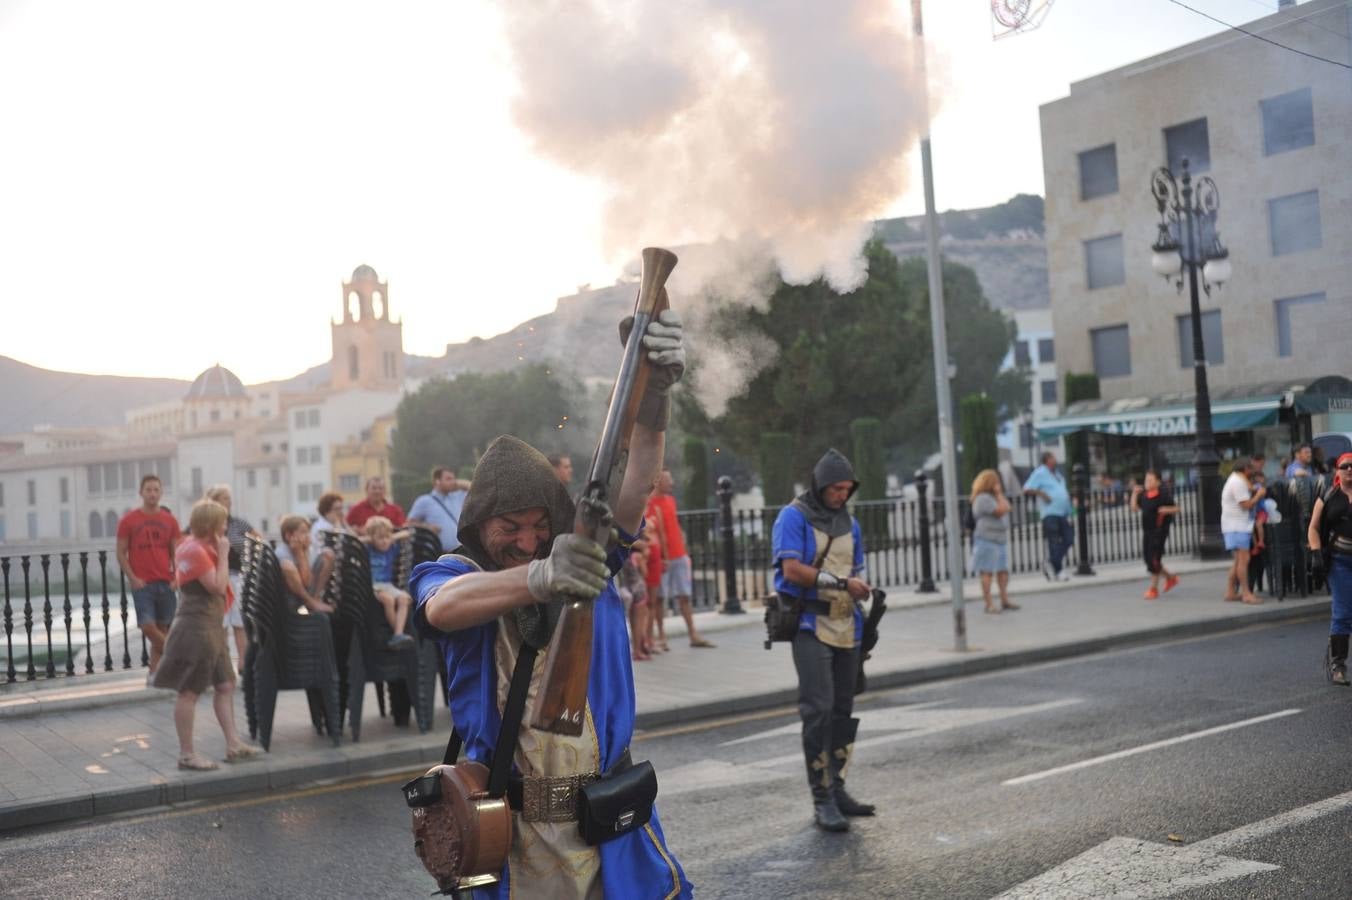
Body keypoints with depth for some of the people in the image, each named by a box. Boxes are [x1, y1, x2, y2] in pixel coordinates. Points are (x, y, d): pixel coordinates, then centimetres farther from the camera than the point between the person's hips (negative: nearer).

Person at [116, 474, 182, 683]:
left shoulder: (170, 521, 8)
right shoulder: (128, 521, 1)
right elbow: (121, 553, 2)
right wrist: (132, 578, -8)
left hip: (165, 583, 3)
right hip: (142, 583, -2)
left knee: (162, 627, 3)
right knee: (147, 626, -13)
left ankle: (153, 672, 13)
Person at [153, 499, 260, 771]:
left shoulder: (201, 548, 15)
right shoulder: (195, 550, -16)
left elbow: (218, 586, 15)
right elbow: (218, 586, -20)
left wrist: (218, 552, 9)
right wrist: (223, 554, -12)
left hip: (211, 626, 11)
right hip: (196, 627, -10)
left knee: (225, 685, 12)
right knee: (190, 691, -4)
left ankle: (233, 744, 16)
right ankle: (186, 755, 1)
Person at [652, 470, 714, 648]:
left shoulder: (671, 500, 14)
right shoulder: (651, 504, -10)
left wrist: (684, 551, 17)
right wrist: (662, 557, -18)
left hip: (679, 556, 7)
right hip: (663, 558, -7)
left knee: (684, 596, 8)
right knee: (660, 598, 1)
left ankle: (693, 635, 11)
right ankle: (661, 636, 8)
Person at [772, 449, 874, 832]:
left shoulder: (849, 522, 15)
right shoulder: (793, 517, -6)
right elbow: (792, 570, -16)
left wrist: (861, 590, 2)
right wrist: (839, 582, -20)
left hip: (846, 625, 7)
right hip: (810, 625, -7)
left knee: (843, 710, 10)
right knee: (819, 709, -13)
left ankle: (836, 789, 20)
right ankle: (822, 800, -10)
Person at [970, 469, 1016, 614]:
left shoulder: (993, 496, 20)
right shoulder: (983, 498, -13)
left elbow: (1007, 507, 15)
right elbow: (1001, 510, -17)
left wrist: (999, 494, 10)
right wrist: (999, 494, -8)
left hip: (1000, 541, 10)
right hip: (987, 540, -10)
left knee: (1003, 570, 9)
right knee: (987, 571, -8)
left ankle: (1004, 600, 16)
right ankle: (989, 604, -8)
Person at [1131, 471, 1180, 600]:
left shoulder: (1164, 493, -9)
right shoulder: (1143, 494, 7)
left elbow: (1176, 509, -3)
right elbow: (1134, 509, 11)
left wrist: (1167, 510, -23)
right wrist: (1134, 494, 1)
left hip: (1159, 531, -7)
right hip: (1146, 531, 7)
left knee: (1154, 559, -8)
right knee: (1148, 559, 10)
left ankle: (1153, 588, 3)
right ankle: (1170, 577, 32)